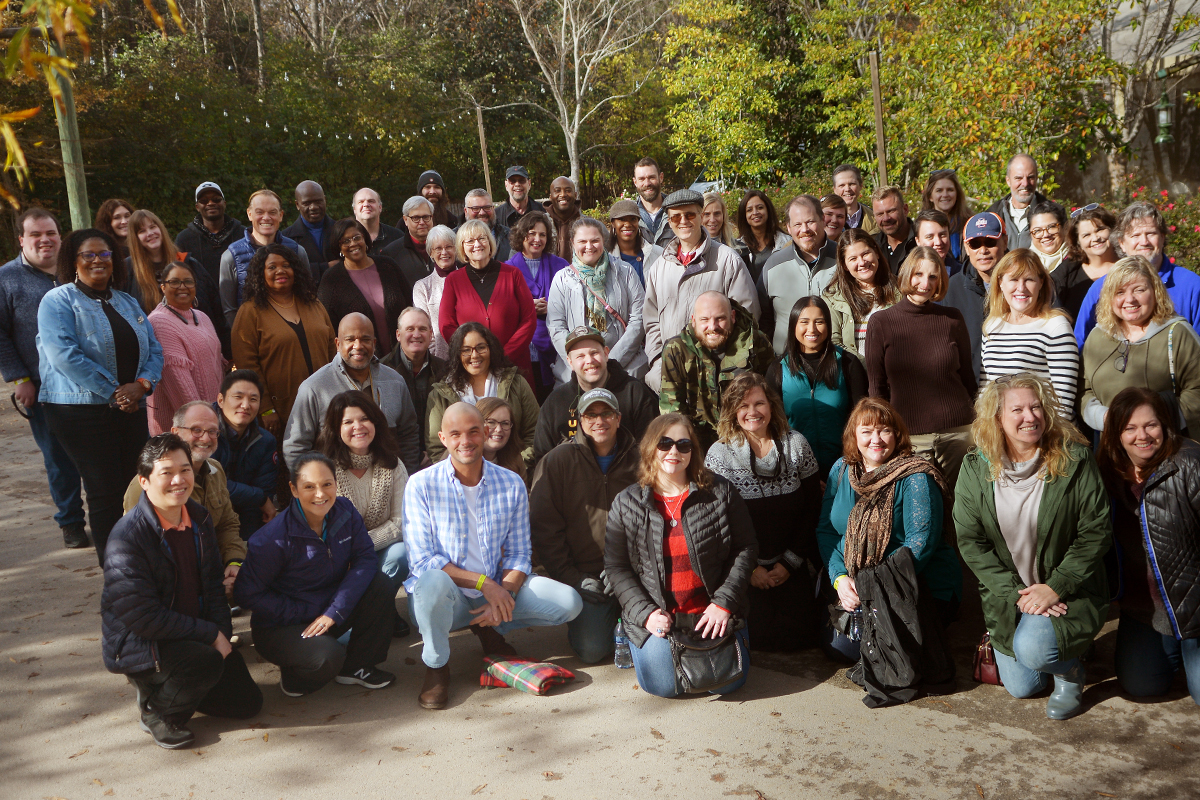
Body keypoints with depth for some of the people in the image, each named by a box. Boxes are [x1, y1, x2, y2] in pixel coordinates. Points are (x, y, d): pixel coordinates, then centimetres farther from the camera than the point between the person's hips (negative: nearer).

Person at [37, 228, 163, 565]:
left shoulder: (127, 303, 17)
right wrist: (113, 391, -16)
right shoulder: (58, 301, -1)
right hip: (82, 410, -5)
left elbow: (154, 350, 12)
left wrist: (141, 385, -9)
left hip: (131, 408, 5)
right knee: (106, 492, -5)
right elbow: (64, 355, -15)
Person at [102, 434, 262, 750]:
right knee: (206, 663, -35)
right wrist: (211, 635, -22)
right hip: (136, 642, -7)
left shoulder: (199, 518, 0)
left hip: (193, 636, 7)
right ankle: (155, 710, -4)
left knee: (248, 703, 3)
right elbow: (142, 617, -25)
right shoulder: (127, 537, -23)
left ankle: (167, 686, 22)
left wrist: (222, 634, -6)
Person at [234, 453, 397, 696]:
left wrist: (334, 612, -24)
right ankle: (294, 676, 4)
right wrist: (306, 613, -21)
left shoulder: (344, 511, -8)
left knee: (381, 586, -19)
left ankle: (356, 666, 1)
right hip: (279, 627, -5)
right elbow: (247, 594, -17)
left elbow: (365, 558, -12)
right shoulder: (273, 539, -22)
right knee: (327, 657, -35)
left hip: (329, 615, 6)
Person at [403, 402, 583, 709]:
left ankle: (490, 628, 11)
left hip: (497, 589, 3)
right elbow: (422, 561, -14)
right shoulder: (421, 485, -10)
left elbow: (518, 554, 2)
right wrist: (483, 583, -23)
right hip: (446, 598, -3)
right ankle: (436, 664, -8)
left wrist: (503, 596, -17)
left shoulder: (512, 485, 0)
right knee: (433, 582, -39)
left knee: (569, 603, -15)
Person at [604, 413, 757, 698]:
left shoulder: (720, 492, 1)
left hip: (712, 612, 1)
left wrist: (724, 603, -8)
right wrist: (645, 613, -11)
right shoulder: (626, 503, 1)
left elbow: (746, 548, 1)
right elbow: (616, 567, 1)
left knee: (728, 681, -12)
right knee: (663, 685, -15)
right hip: (658, 615, 0)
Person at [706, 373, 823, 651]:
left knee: (796, 634, -8)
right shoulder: (719, 454, -5)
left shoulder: (796, 444, 1)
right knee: (757, 636, -14)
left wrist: (790, 563, -5)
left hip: (793, 568, 2)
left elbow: (812, 508, 2)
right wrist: (749, 567, -9)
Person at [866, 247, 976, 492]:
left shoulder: (952, 318, 5)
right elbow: (876, 387, 3)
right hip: (907, 437, -1)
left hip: (957, 432, 2)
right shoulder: (881, 323, 0)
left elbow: (967, 375, 13)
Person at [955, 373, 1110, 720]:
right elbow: (970, 541, -7)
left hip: (1068, 591, -3)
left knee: (1032, 649, -29)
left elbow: (1096, 532, -12)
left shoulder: (1074, 460, -13)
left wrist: (1055, 588, -19)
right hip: (1007, 596, 3)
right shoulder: (976, 469, -8)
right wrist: (1015, 593, -16)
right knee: (1020, 687, 8)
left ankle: (1071, 669, 7)